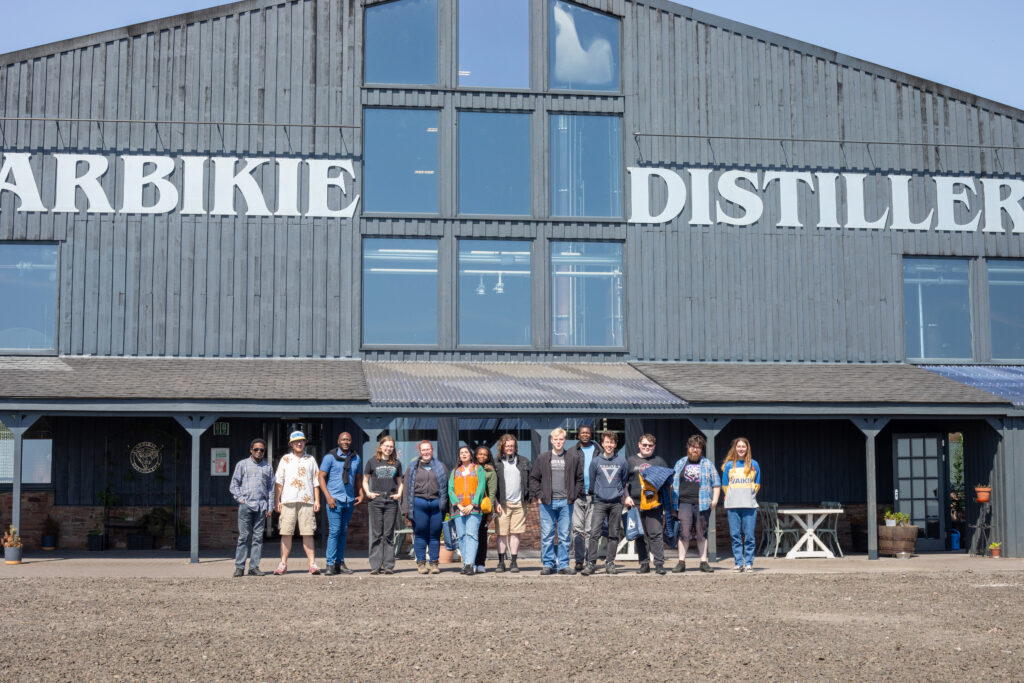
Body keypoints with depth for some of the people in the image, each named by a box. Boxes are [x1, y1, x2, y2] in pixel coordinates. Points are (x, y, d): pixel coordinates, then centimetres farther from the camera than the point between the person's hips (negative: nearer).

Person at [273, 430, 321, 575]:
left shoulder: (311, 460, 14)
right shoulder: (285, 459, 13)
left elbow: (316, 481, 12)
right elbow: (278, 482, 10)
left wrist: (317, 500, 4)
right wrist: (277, 501, 2)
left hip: (307, 501, 0)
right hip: (288, 501, 0)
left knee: (307, 533, -3)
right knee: (286, 533, -2)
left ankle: (312, 563, -2)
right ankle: (283, 564, 3)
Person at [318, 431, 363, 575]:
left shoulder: (356, 458, 11)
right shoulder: (330, 457, -2)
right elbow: (321, 477, -3)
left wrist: (361, 494, 8)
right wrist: (328, 497, -12)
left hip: (349, 500, 5)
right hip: (335, 499, -5)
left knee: (343, 532, 7)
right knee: (334, 531, -10)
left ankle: (340, 563, 12)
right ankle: (330, 565, -8)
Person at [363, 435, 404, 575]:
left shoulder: (396, 464, 13)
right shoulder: (372, 462, 8)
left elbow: (400, 482, 20)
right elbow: (365, 481, 13)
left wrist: (399, 494, 3)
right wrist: (368, 493, -4)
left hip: (391, 502, 1)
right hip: (376, 501, -1)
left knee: (389, 535, 1)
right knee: (376, 534, -2)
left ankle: (388, 565, 3)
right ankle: (375, 566, 0)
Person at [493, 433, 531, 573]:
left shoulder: (523, 462, 11)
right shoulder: (497, 463, 3)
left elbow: (529, 480, 14)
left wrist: (527, 497, 4)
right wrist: (496, 502, -6)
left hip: (519, 503, 2)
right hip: (502, 504, -2)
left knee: (515, 534, 3)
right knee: (502, 534, 0)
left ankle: (514, 562, 9)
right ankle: (501, 562, 8)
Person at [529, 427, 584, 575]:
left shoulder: (574, 458, 7)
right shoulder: (542, 458, 7)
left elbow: (580, 478, 12)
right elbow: (533, 478, 11)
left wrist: (575, 496, 3)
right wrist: (538, 495, 2)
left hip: (566, 502, 0)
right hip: (547, 502, 0)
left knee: (564, 535, 3)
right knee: (547, 535, 0)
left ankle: (563, 564, 8)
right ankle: (548, 564, 6)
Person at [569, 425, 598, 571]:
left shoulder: (598, 451, 10)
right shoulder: (572, 452, 9)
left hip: (593, 494, 0)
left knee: (591, 529, 1)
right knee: (577, 527, -5)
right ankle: (579, 560, -2)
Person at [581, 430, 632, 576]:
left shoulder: (622, 461, 7)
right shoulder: (596, 461, 4)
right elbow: (591, 482, 12)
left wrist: (627, 497, 12)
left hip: (616, 502, 1)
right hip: (600, 502, -1)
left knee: (614, 534, 4)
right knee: (594, 533, -11)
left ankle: (610, 563, 12)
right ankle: (591, 563, -10)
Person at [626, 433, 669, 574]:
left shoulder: (659, 461, 15)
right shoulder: (630, 461, 14)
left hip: (655, 504, -1)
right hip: (636, 503, 1)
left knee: (656, 533, -8)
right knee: (640, 536, 3)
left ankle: (659, 563, -6)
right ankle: (644, 564, 9)